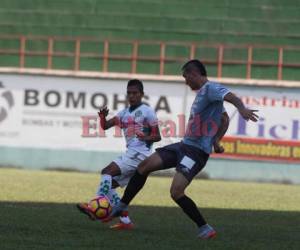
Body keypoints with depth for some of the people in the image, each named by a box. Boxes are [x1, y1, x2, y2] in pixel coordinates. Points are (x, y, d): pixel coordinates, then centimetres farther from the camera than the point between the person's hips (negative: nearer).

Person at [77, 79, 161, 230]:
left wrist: (146, 138, -24)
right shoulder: (124, 113, 17)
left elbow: (157, 136, -3)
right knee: (109, 185, 5)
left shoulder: (147, 111, -2)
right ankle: (125, 221, 2)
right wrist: (102, 117, -12)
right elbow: (105, 126, 10)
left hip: (140, 154, -8)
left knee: (107, 172, -20)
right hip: (130, 154, 8)